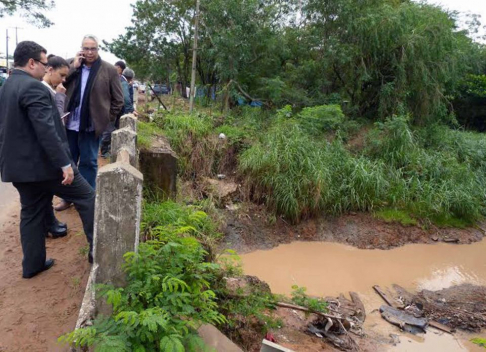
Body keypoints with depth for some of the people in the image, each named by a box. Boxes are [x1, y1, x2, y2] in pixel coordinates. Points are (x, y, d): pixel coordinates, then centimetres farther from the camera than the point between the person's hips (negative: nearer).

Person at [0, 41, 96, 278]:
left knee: (31, 213, 17)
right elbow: (46, 131, -25)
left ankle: (32, 264, 25)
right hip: (43, 164, -9)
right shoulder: (33, 87, -17)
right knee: (87, 197, 5)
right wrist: (65, 164, -23)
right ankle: (96, 248, 11)